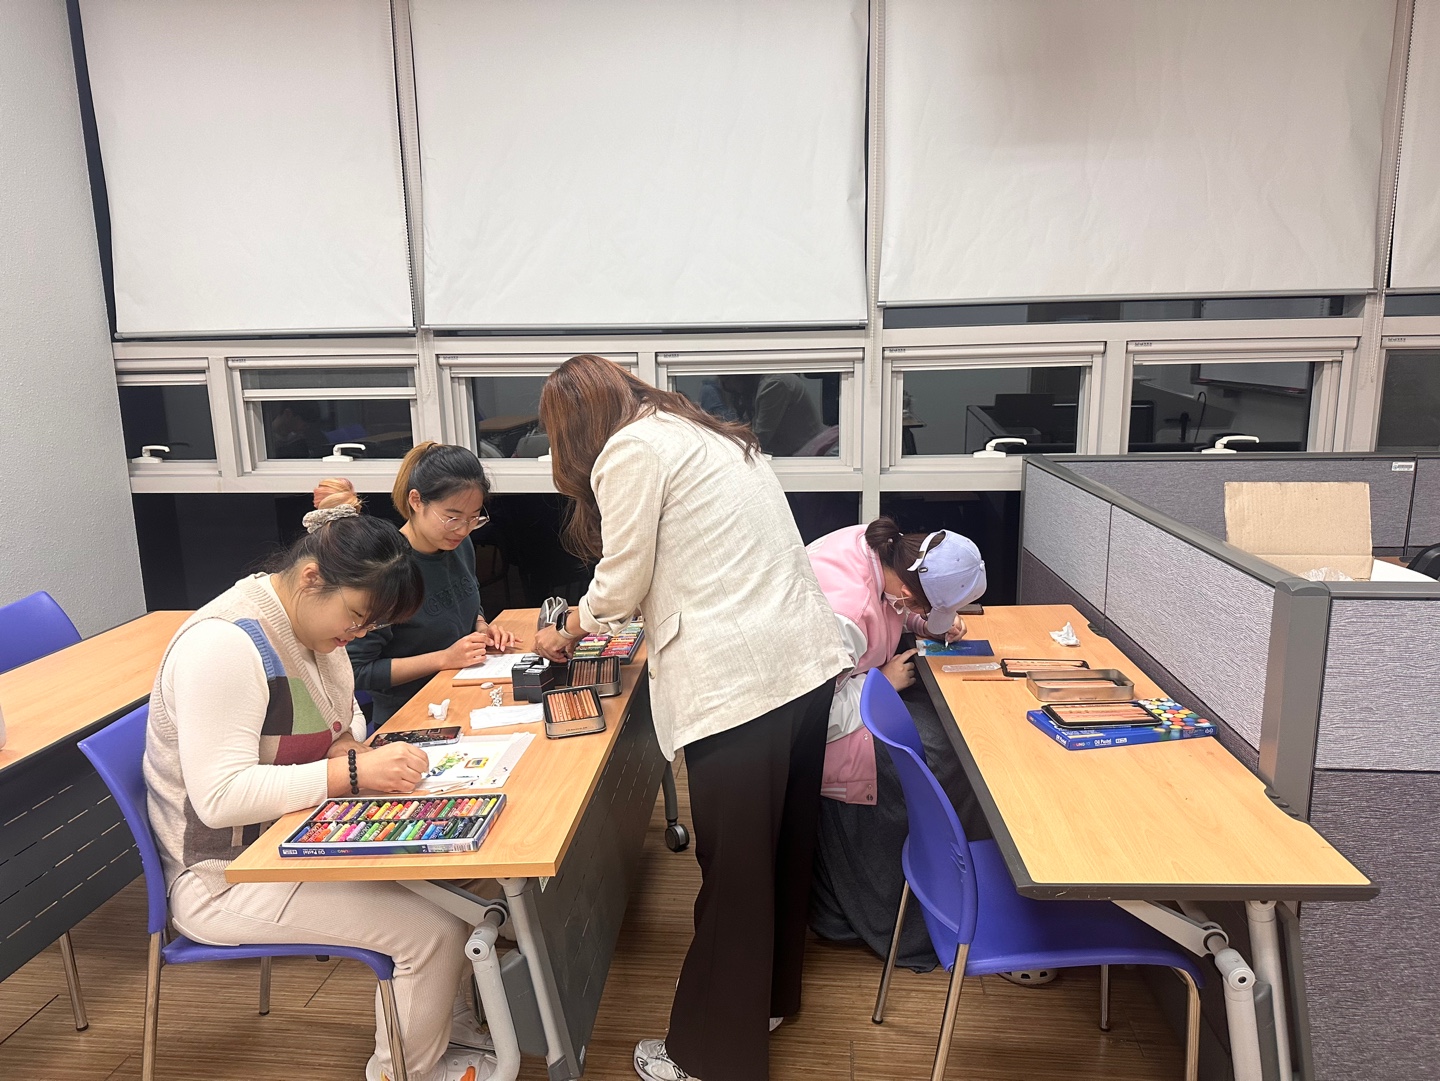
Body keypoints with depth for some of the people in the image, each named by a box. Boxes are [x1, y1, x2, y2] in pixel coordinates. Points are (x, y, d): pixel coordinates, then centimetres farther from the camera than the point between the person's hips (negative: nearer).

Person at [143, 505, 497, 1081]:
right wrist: (354, 771, -35)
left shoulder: (309, 622, 1)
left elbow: (332, 728, 13)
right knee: (435, 929, -15)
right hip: (228, 880, -9)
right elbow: (220, 796, -32)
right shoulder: (223, 644, -26)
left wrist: (360, 750, -10)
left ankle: (427, 1017, 26)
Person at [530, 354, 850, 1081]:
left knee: (732, 869, 5)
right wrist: (595, 621, 30)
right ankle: (771, 995, 42)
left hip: (739, 682, -9)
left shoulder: (629, 450, -6)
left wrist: (565, 631, 16)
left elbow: (620, 585, -4)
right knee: (781, 845, 22)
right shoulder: (703, 434, 20)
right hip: (805, 660, 9)